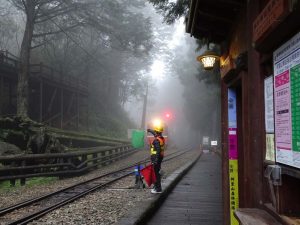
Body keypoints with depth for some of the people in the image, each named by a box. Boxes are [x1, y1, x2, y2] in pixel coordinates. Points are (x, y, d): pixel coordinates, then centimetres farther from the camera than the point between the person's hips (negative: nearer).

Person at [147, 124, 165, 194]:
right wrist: (150, 130, 47)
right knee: (156, 172, 18)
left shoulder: (157, 140, -20)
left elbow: (158, 151, -27)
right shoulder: (161, 138, 9)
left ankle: (158, 189, -2)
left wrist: (155, 160, -29)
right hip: (160, 157, 10)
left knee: (156, 173, -5)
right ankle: (156, 186, 27)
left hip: (156, 158, -10)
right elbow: (155, 134, 31)